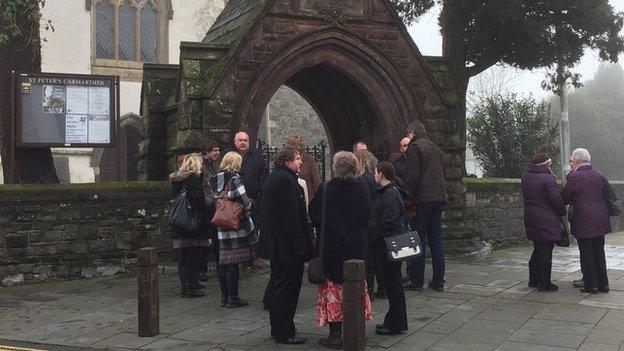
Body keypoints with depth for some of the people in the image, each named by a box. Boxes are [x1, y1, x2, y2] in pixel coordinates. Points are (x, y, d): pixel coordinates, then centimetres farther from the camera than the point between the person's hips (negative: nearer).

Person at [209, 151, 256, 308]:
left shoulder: (215, 180, 9)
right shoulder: (235, 178, -12)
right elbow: (245, 201, -16)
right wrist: (249, 205, 3)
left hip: (219, 225, 7)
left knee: (222, 262, 11)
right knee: (233, 263, -2)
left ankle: (224, 296, 18)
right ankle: (233, 298, 3)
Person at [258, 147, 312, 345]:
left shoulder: (272, 178, 15)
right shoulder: (286, 180, -18)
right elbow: (292, 216, -22)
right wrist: (301, 245, -20)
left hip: (276, 245, 11)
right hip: (288, 246, -11)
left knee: (278, 287, 17)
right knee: (288, 289, -4)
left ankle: (278, 329, 27)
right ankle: (284, 333, 2)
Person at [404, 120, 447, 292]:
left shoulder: (414, 147, -5)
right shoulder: (437, 149, 19)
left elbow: (412, 175, -14)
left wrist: (407, 196, -10)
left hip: (422, 199, -7)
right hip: (439, 198, 7)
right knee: (436, 240, 9)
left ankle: (416, 279, 0)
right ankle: (438, 281, 9)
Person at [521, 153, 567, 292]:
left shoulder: (525, 176, 6)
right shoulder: (547, 179, -18)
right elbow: (556, 199, -20)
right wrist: (563, 212, -3)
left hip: (531, 220, 8)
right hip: (547, 222, -8)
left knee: (538, 250, 19)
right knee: (546, 252, -2)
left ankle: (533, 280, 25)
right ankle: (544, 283, 1)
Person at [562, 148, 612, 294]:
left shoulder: (574, 177, -13)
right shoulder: (599, 175, 6)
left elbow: (564, 198, -7)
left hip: (583, 221, -6)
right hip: (600, 221, 6)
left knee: (586, 253, 2)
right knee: (599, 252, 14)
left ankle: (591, 285, 5)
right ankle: (603, 284, 18)